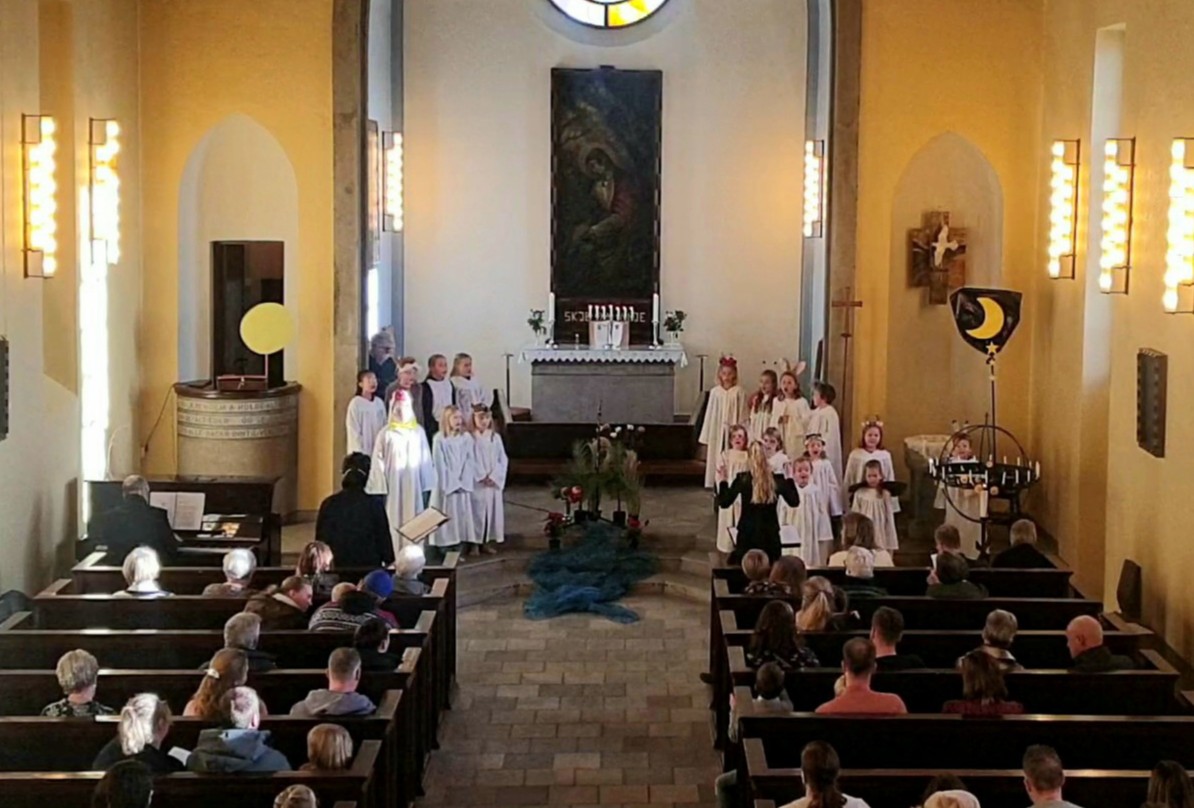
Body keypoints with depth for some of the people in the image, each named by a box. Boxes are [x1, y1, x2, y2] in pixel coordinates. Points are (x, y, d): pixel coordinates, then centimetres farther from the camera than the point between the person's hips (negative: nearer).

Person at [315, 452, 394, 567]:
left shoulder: (328, 504, 1)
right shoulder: (375, 503, -5)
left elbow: (320, 540, 7)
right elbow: (384, 538, 1)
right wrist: (389, 562, 11)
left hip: (335, 568, 2)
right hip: (368, 566, -2)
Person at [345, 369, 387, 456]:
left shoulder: (379, 403, 6)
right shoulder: (355, 404, -10)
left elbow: (384, 427, 10)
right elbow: (353, 431, -10)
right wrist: (359, 452, -13)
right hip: (361, 452, -5)